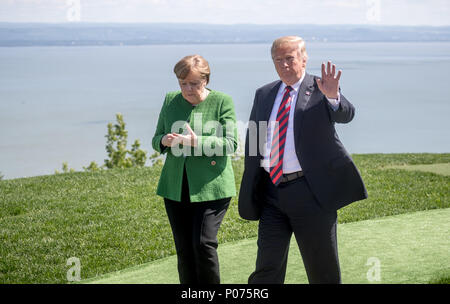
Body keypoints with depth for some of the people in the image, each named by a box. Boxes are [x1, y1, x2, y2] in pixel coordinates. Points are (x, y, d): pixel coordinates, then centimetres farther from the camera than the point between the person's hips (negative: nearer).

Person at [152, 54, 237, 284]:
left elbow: (230, 144, -9)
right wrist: (164, 141, -10)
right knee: (184, 250, 6)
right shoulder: (170, 100, 9)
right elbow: (156, 140, 14)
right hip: (176, 188, 4)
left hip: (211, 187, -4)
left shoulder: (222, 101, -2)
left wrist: (197, 141, -22)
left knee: (204, 244, -12)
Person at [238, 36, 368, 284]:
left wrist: (333, 96, -42)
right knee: (267, 266, 4)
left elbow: (346, 115, -19)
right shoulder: (264, 94, 12)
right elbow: (253, 140, 15)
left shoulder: (319, 89, -2)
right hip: (272, 191, 4)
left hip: (310, 191, -4)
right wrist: (251, 191, 10)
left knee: (322, 269, 8)